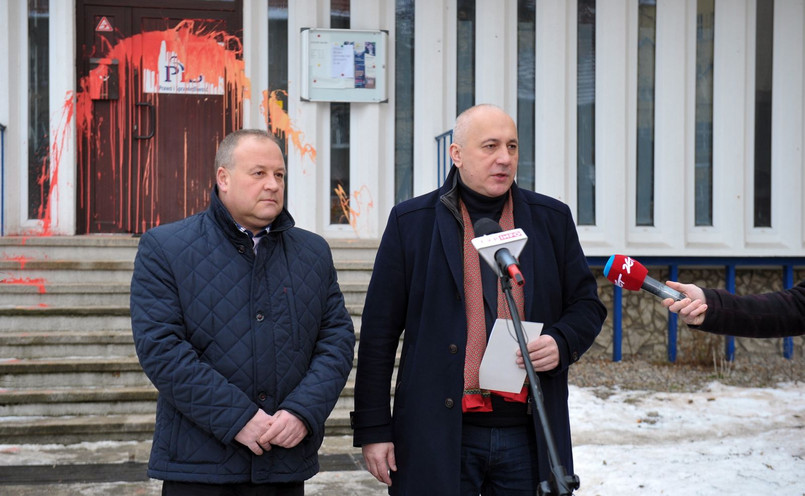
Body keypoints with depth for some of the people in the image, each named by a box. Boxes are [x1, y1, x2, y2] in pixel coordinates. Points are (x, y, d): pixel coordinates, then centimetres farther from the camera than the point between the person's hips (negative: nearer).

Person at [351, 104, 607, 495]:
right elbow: (379, 333, 0)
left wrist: (561, 343, -8)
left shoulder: (552, 218, 8)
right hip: (438, 435, -2)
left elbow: (587, 304, 15)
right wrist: (373, 429, -3)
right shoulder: (411, 221, 1)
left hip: (528, 436, 3)